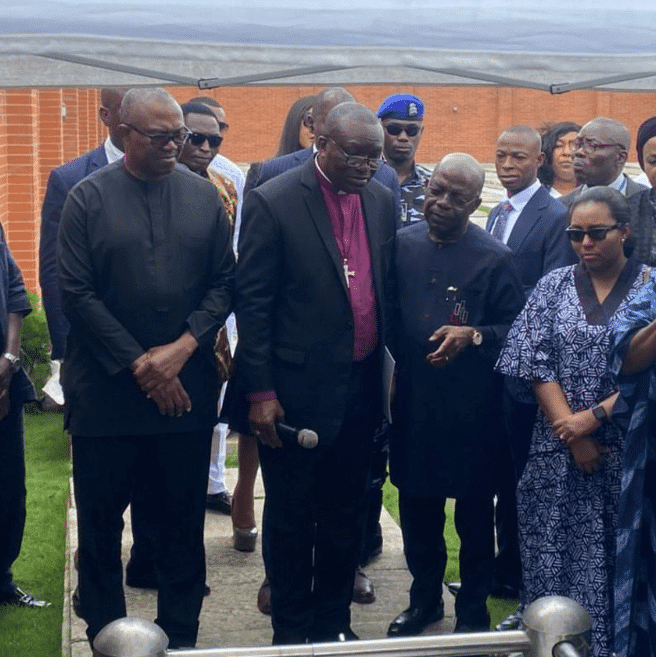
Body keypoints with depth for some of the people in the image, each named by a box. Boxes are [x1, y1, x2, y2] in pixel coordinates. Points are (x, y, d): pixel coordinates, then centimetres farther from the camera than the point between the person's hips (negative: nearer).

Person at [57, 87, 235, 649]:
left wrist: (181, 349, -10)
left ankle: (181, 638, 22)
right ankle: (105, 635, 21)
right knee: (100, 524, 7)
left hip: (187, 389, 2)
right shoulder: (88, 198, -1)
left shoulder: (204, 196, 6)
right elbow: (76, 292, -6)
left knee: (183, 523, 9)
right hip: (106, 391, -2)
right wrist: (139, 365, -10)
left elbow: (224, 282, 4)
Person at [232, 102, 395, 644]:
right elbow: (253, 303, -11)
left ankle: (335, 621, 30)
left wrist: (390, 370, 9)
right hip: (297, 390, -5)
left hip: (362, 388, 5)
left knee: (345, 515, 15)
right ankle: (292, 630, 24)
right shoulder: (273, 202, -11)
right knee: (291, 517, 9)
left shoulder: (382, 201, 5)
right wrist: (260, 392, -13)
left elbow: (386, 289, 12)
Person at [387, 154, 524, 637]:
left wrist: (473, 336, -20)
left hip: (471, 406, -3)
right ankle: (425, 599, 32)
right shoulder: (402, 244, 3)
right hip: (411, 398, 3)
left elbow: (516, 328, -4)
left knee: (474, 511, 10)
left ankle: (473, 610, 25)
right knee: (416, 506, 14)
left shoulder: (495, 258, -6)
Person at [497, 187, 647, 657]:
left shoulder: (648, 286, -1)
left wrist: (594, 417, -14)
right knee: (555, 552, 3)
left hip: (626, 446, -2)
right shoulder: (554, 286, 6)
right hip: (559, 447, 2)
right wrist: (572, 433, -10)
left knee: (614, 553, 2)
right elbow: (536, 364, -1)